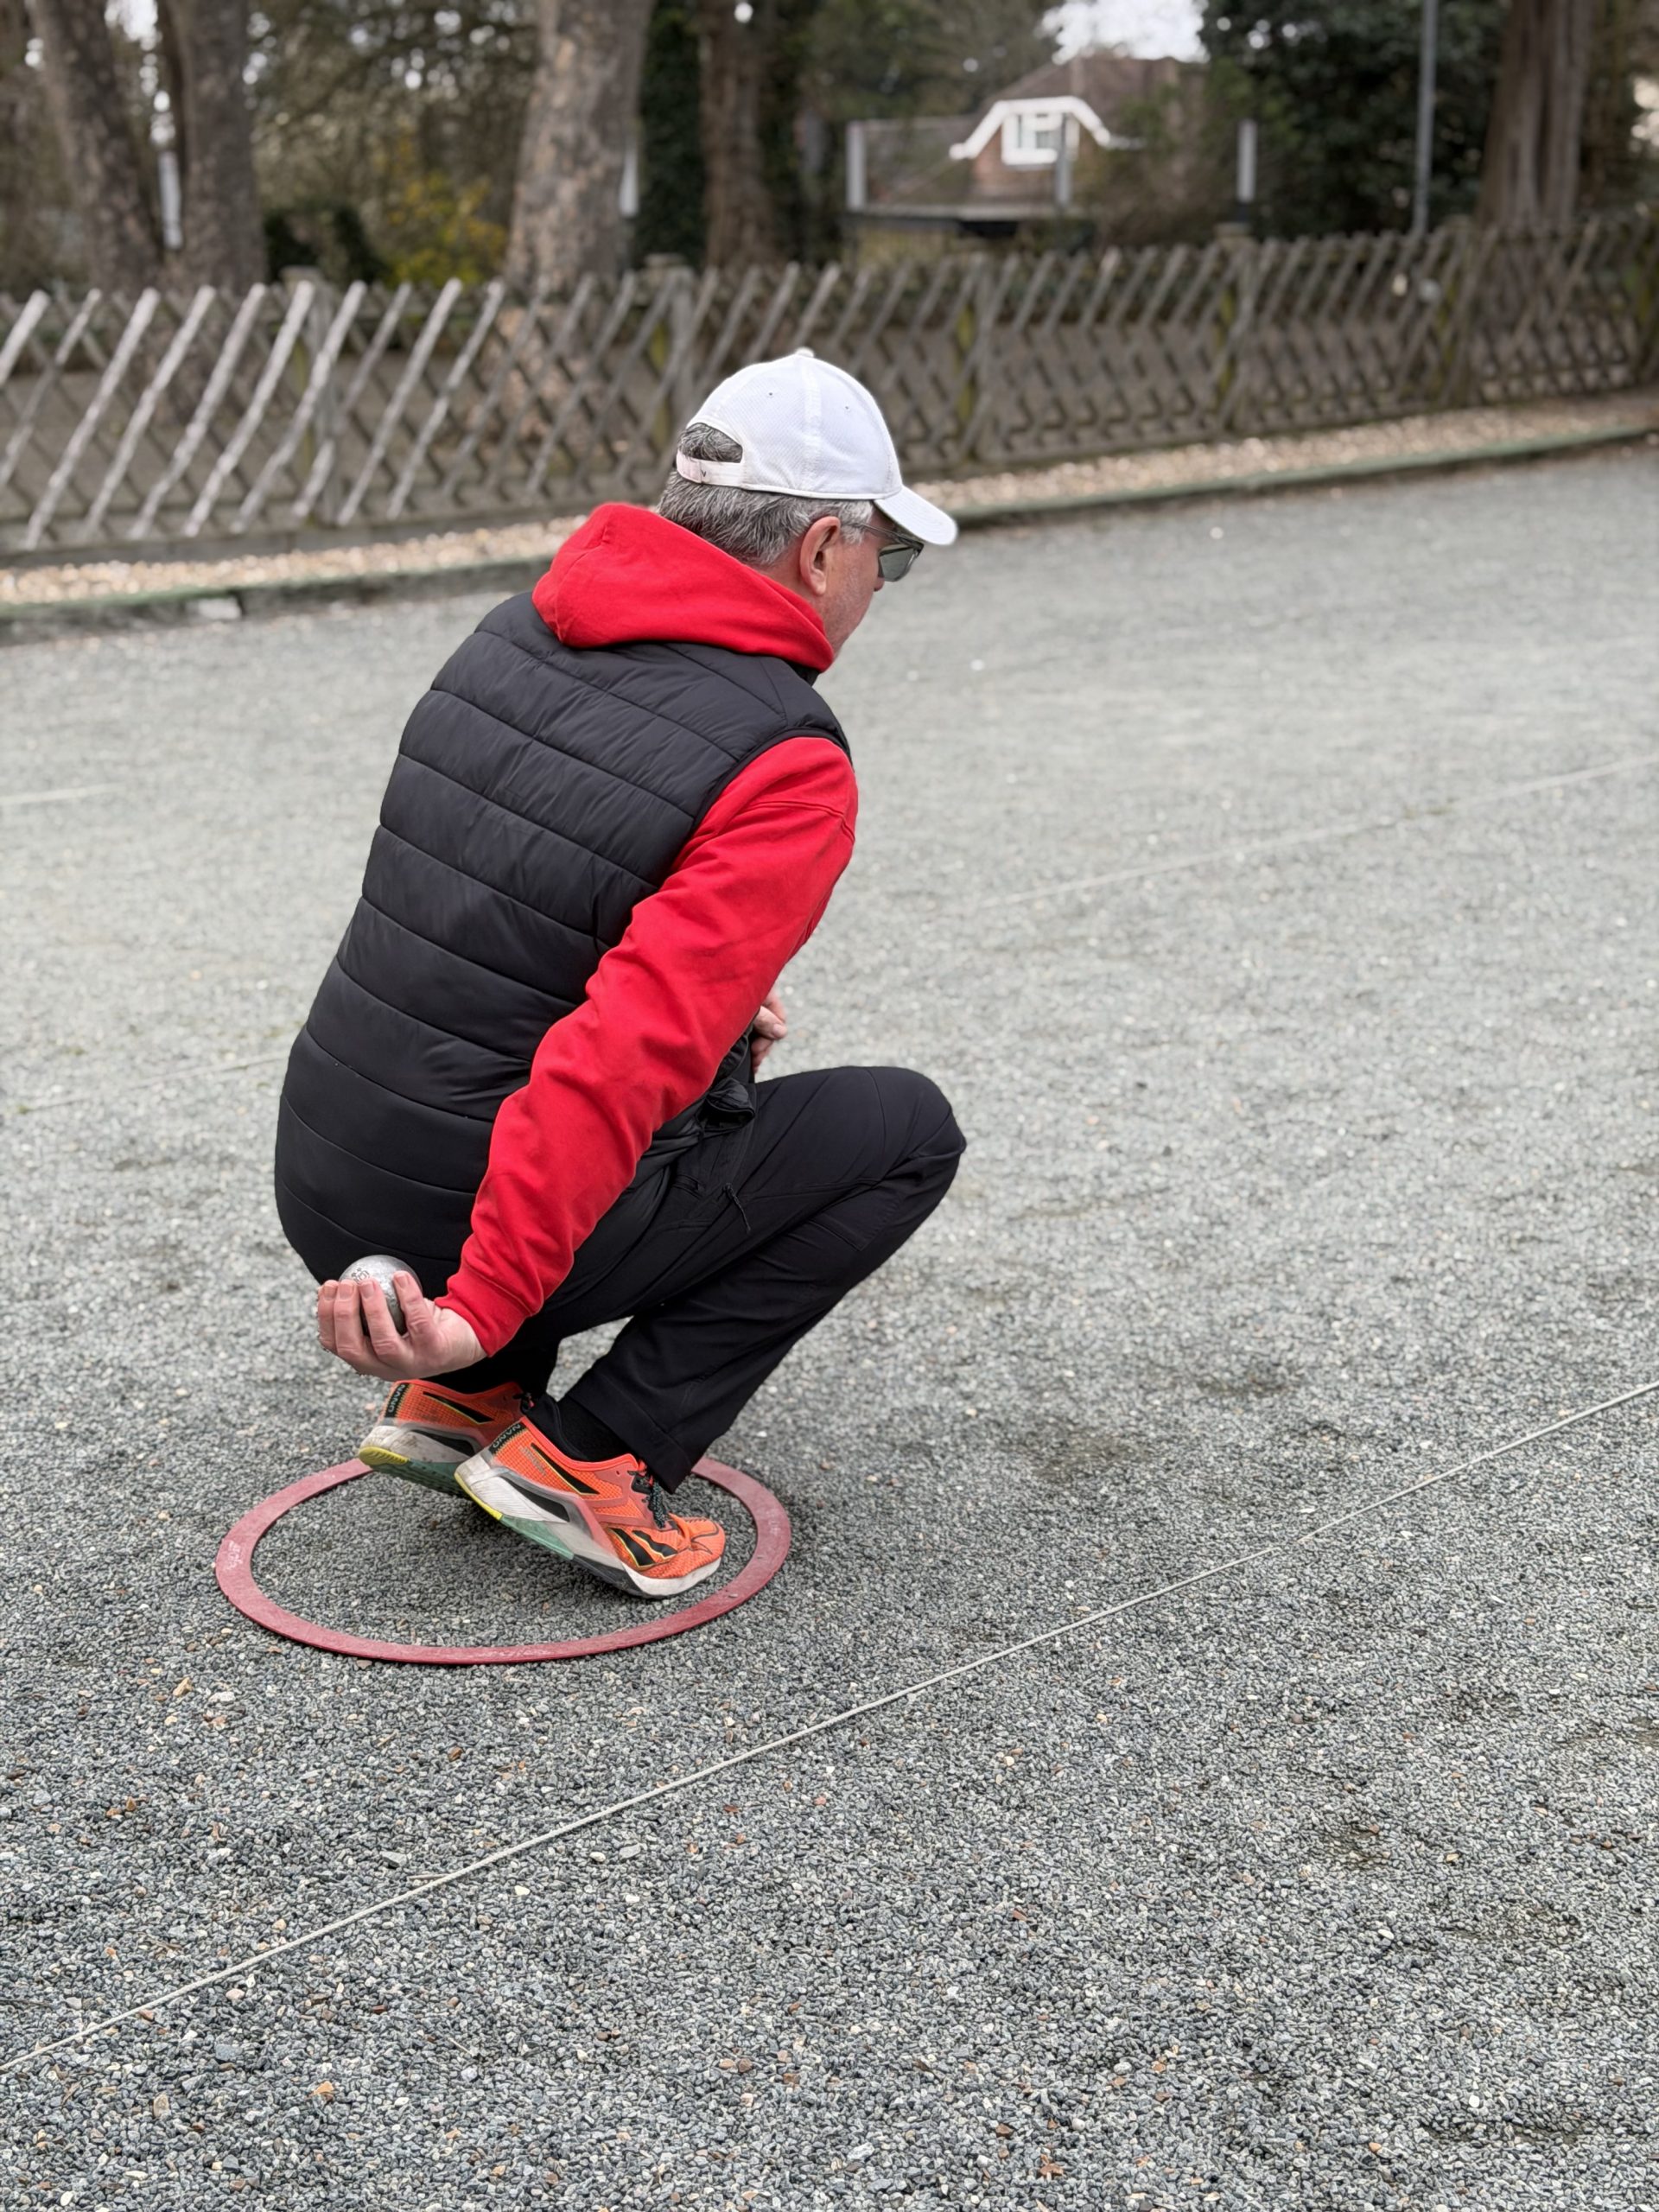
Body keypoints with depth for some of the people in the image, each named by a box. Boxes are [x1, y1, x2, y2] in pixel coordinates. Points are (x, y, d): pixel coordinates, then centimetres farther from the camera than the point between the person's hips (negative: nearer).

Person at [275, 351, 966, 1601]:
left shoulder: (514, 637, 5)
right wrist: (484, 1308, -33)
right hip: (478, 1239, -7)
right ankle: (597, 1456, 0)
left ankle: (468, 1401, 18)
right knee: (906, 1130, 8)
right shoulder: (791, 770, -18)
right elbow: (631, 1054, -31)